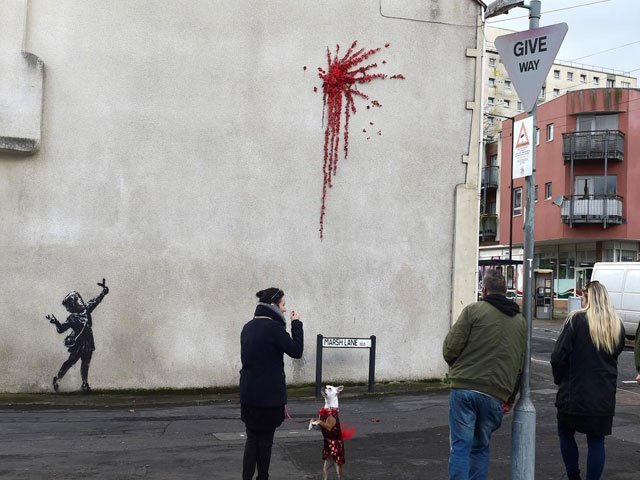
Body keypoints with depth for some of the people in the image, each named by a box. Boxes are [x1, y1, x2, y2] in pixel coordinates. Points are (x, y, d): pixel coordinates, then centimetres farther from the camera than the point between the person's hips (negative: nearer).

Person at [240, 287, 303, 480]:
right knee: (265, 438, 7)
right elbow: (296, 351, -11)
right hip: (269, 394, -7)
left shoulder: (249, 327, 9)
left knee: (252, 437, 11)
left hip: (248, 393, 7)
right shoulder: (274, 327, -16)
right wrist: (296, 324, -5)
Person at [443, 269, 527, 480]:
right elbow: (521, 365, 17)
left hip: (465, 389, -4)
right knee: (481, 447, 16)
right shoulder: (521, 321, 16)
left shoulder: (474, 310, 0)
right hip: (496, 396, 4)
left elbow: (450, 348, -5)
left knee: (460, 447, 0)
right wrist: (510, 398, 24)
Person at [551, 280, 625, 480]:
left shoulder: (576, 320, -13)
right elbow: (615, 355, 13)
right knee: (596, 441, 10)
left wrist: (560, 380, 2)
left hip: (574, 394, -3)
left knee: (566, 434, 15)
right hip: (604, 396, 4)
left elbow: (558, 356, -12)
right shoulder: (618, 326, 2)